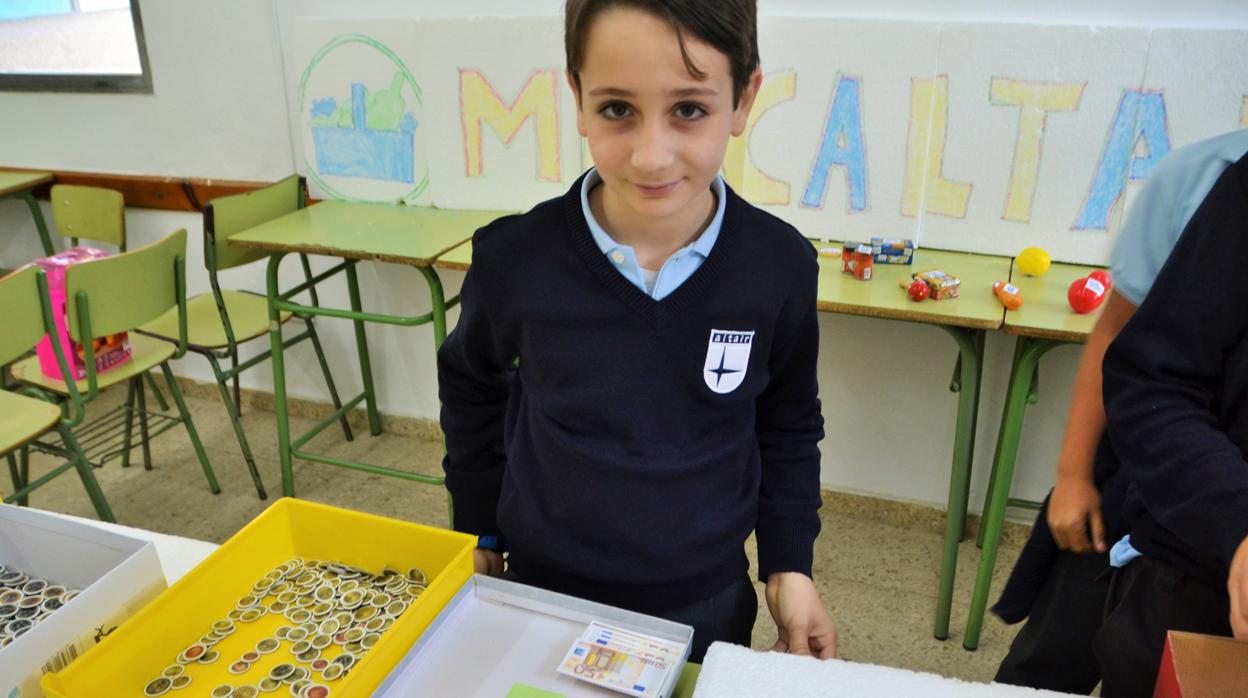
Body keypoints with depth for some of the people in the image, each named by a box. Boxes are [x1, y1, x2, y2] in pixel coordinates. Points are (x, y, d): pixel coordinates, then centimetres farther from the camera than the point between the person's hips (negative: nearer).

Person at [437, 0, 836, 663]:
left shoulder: (780, 265, -16)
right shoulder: (515, 257, -19)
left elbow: (789, 428, 1)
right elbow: (472, 387, 1)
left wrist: (789, 566, -1)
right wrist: (481, 532, 6)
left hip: (708, 604, 1)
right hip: (542, 591, 0)